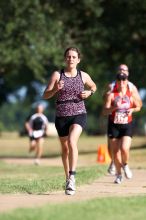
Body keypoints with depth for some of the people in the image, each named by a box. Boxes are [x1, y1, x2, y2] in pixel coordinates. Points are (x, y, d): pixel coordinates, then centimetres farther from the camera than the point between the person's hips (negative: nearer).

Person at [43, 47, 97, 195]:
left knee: (72, 141, -26)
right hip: (61, 116, 2)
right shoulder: (57, 75, -2)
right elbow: (45, 95, -4)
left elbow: (93, 86, 23)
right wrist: (55, 89, -23)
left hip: (79, 114, -2)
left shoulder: (83, 76, 2)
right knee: (65, 149, 12)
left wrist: (89, 92, 0)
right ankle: (67, 179, 28)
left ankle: (72, 177, -27)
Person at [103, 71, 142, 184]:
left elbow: (138, 106, 17)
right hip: (114, 125, 0)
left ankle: (125, 165, 14)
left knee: (124, 149, -19)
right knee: (115, 151, 2)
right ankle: (119, 174, 21)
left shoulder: (132, 95, 2)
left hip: (127, 125, 0)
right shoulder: (111, 95, -3)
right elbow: (105, 111, -8)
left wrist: (132, 110, -4)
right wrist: (114, 107, -26)